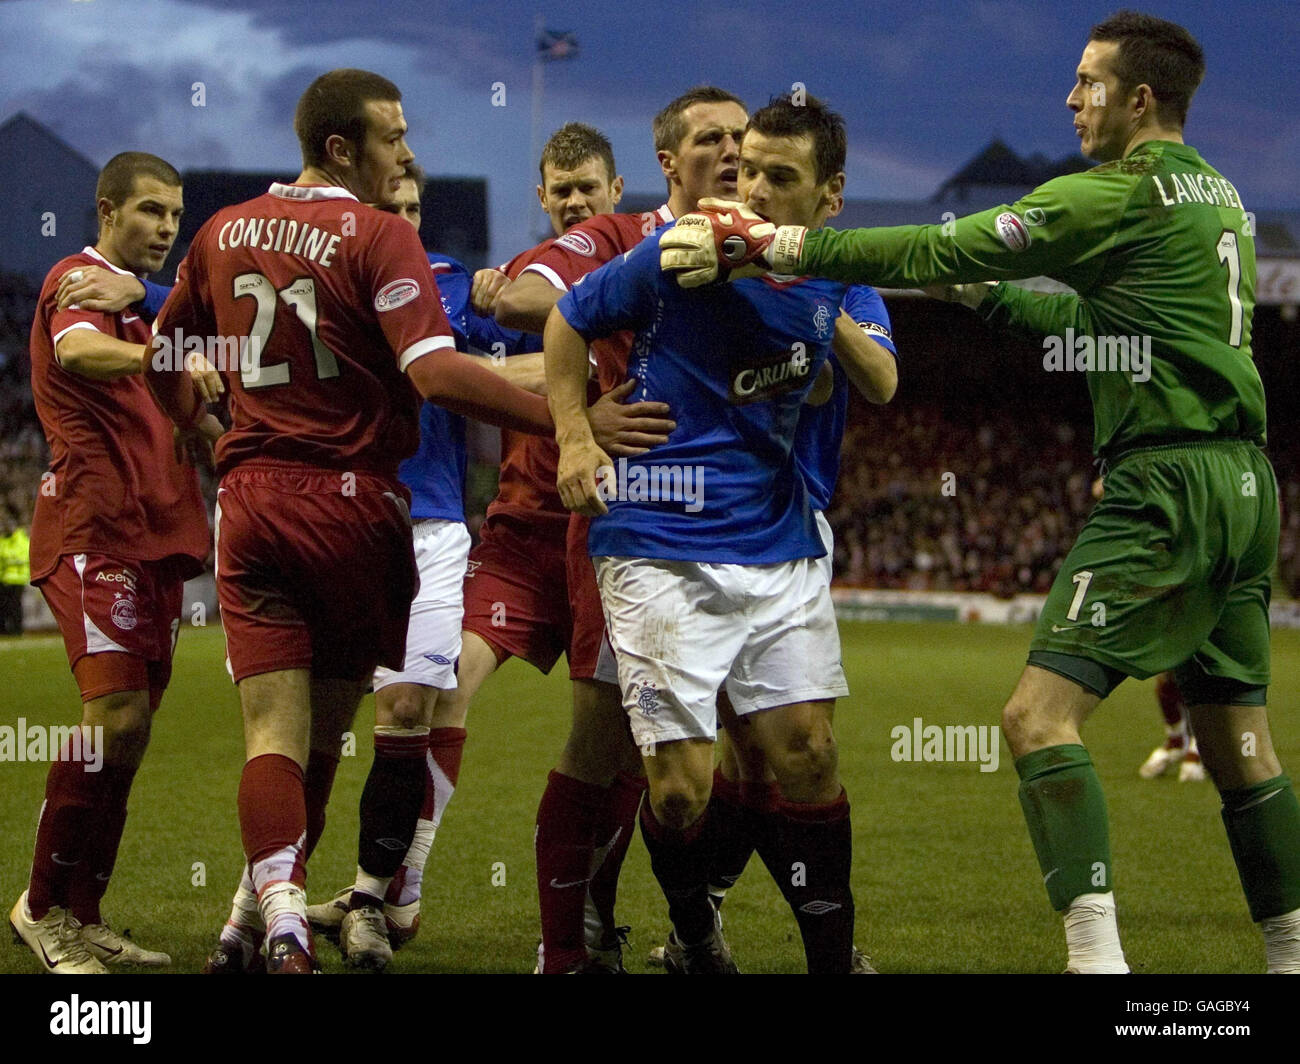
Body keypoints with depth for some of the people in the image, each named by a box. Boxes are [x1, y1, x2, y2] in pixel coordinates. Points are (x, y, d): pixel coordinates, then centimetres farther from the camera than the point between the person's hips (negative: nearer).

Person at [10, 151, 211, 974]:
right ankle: (44, 907, -8)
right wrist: (165, 358, -44)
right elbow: (76, 350, -28)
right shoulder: (79, 280, -5)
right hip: (94, 528, -9)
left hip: (154, 534, 9)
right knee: (116, 710, -17)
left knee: (129, 729, 6)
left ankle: (81, 918, 11)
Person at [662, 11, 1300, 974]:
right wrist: (989, 294, 28)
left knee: (1040, 715, -12)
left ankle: (1097, 952, -20)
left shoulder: (1118, 195, -10)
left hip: (1167, 480, -9)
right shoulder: (1216, 195, 18)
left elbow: (937, 253, -10)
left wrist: (776, 245, -5)